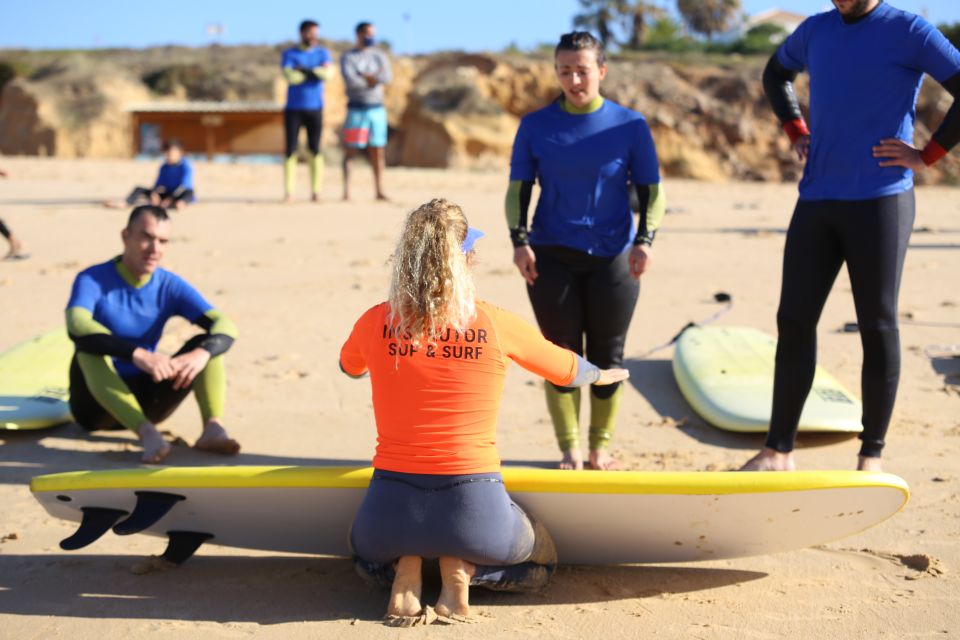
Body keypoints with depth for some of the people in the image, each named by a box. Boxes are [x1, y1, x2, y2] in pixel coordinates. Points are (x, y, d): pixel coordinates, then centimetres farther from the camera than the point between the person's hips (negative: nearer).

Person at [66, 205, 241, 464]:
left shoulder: (170, 286, -2)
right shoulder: (92, 280, -13)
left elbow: (226, 327, -13)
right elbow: (77, 327, -34)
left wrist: (201, 353, -36)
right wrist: (137, 354, -48)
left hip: (145, 400, 3)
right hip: (97, 404, -3)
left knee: (207, 343, -14)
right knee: (90, 349, -33)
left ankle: (213, 427, -37)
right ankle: (146, 433, -50)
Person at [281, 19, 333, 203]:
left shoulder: (323, 53, 7)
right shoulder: (289, 54, 2)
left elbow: (327, 74, -12)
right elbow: (290, 77, -15)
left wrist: (304, 69, -12)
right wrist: (315, 73, -6)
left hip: (315, 109, 1)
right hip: (293, 109, -1)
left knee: (315, 150, -2)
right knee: (290, 150, -4)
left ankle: (316, 192, 0)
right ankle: (288, 192, -2)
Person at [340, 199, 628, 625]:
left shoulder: (376, 324, -2)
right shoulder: (495, 324, -5)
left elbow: (349, 367, 24)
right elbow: (569, 370, 15)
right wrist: (601, 374, 38)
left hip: (393, 510, 1)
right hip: (473, 510, -1)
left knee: (366, 550, 39)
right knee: (541, 563, 32)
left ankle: (405, 573, 5)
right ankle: (462, 570, 2)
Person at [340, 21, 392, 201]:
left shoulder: (380, 56, 10)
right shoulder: (348, 58, -2)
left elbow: (386, 78, -6)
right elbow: (350, 81, -18)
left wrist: (364, 76, -12)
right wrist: (374, 79, -7)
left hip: (377, 109, 4)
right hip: (356, 110, -4)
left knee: (377, 151, 4)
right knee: (350, 151, -5)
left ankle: (379, 191, 6)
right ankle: (346, 191, -5)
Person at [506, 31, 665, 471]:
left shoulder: (630, 126, 0)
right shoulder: (535, 126, 2)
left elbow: (651, 190, 3)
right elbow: (517, 189, 5)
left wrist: (644, 241, -12)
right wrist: (519, 241, -9)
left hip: (612, 257, 0)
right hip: (551, 256, 0)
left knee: (607, 356, 7)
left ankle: (600, 447, 21)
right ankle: (570, 450, 14)